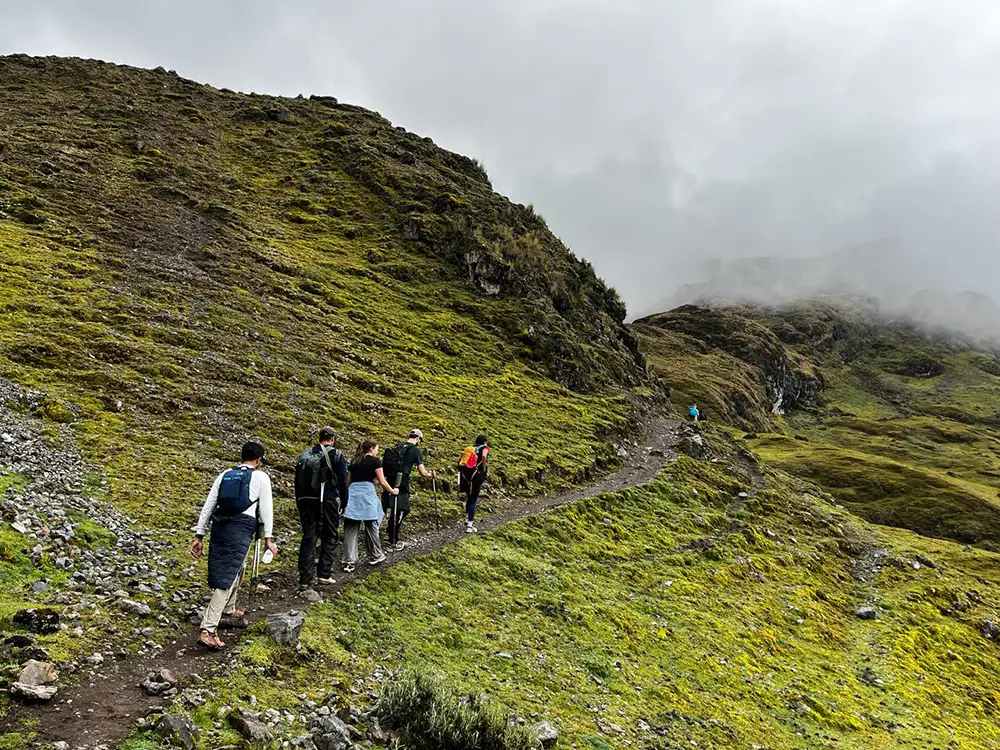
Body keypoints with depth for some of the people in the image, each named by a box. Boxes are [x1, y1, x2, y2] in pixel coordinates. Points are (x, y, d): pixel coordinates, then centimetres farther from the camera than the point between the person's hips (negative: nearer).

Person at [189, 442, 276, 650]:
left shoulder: (225, 475, 18)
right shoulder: (261, 477, 5)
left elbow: (208, 505, 14)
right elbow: (266, 508, -1)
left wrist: (199, 535, 16)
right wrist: (268, 538, 0)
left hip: (219, 526, 6)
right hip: (241, 528, -6)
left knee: (236, 567, 27)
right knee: (227, 577, -6)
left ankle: (229, 609, 44)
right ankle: (208, 630, -14)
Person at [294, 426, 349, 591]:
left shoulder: (304, 455, 10)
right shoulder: (337, 455, -5)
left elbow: (297, 482, 13)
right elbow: (343, 482, -6)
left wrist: (299, 504, 18)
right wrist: (344, 503, 5)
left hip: (306, 502, 4)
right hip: (328, 502, -4)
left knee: (308, 539, 6)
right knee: (329, 538, 11)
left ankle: (305, 579, 3)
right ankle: (324, 574, 11)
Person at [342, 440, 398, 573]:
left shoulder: (353, 462, 19)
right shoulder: (375, 461, 4)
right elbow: (382, 482, 2)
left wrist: (346, 499, 29)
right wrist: (392, 491, 19)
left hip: (352, 493, 4)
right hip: (367, 494, -4)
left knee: (351, 529, 2)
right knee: (371, 526, 11)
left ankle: (349, 562, -1)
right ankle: (375, 556, 24)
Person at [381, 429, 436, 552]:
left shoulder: (397, 447, 14)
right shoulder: (416, 450, -5)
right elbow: (422, 472, -5)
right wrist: (431, 474, 14)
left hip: (391, 483, 7)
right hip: (401, 485, -7)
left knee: (404, 509, 21)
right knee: (399, 512, 2)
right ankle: (393, 544, 9)